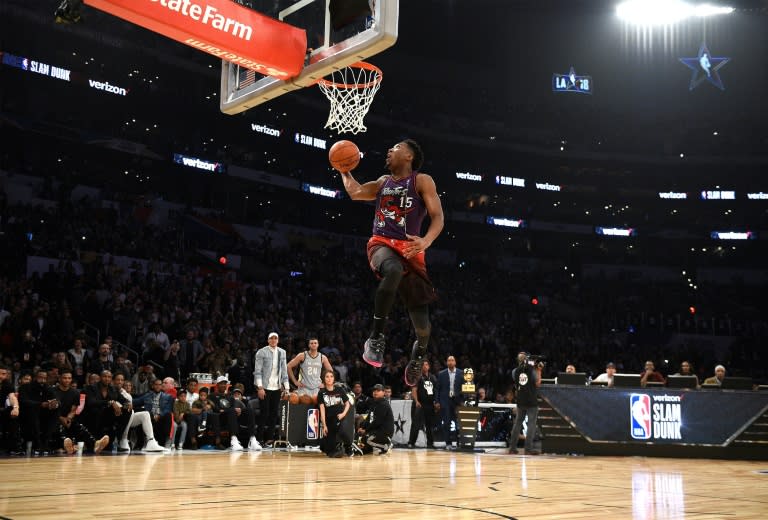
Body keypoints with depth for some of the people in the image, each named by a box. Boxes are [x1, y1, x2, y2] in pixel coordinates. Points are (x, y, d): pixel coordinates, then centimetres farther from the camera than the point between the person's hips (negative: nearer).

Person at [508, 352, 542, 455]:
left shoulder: (515, 371, 2)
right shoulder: (532, 369, -7)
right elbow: (538, 384, -4)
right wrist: (539, 371, 4)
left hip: (520, 401, 4)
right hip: (532, 401, -4)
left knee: (518, 423, 12)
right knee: (531, 424, -1)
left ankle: (512, 447, 12)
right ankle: (528, 448, -7)